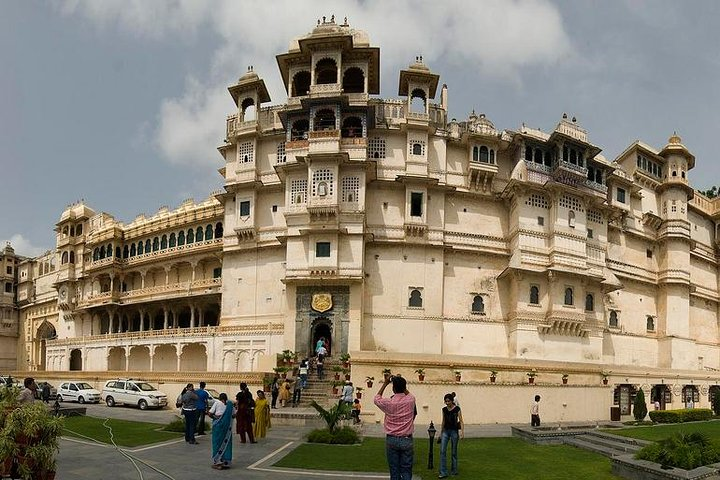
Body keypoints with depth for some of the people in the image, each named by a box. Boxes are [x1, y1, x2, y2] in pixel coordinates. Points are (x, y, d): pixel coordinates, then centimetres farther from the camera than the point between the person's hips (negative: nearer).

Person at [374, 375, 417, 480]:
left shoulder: (389, 402, -8)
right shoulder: (410, 400, -5)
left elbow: (376, 398, 14)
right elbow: (408, 393, 21)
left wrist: (385, 383, 16)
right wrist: (401, 383, 22)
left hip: (391, 440, 0)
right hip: (406, 440, 0)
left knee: (394, 471, 6)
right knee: (406, 471, 3)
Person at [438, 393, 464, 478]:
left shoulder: (457, 409, -6)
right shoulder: (444, 409, 7)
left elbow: (461, 421, -6)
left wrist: (461, 431, -18)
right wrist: (440, 433, 16)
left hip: (454, 431, -4)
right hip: (445, 431, 4)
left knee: (454, 452, 6)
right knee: (442, 451, -8)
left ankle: (454, 471, 21)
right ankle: (443, 472, -8)